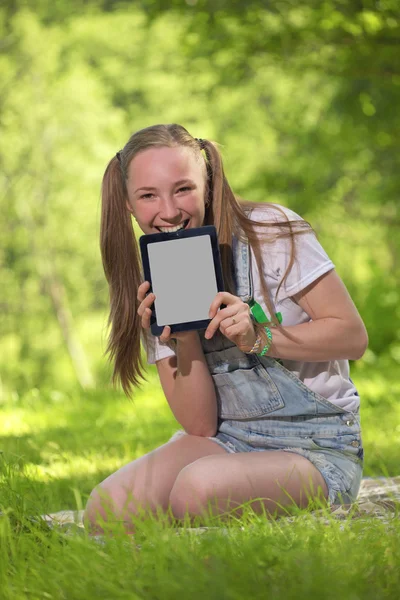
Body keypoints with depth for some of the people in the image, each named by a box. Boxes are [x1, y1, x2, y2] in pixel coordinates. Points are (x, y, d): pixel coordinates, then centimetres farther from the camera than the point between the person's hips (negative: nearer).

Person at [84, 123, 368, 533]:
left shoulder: (271, 232, -8)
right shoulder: (155, 289, 5)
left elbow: (352, 337, -9)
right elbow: (200, 425, -1)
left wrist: (259, 338, -23)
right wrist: (183, 338, -17)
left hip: (317, 450, -5)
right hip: (227, 440, 5)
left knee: (197, 488, -34)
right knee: (105, 509, -21)